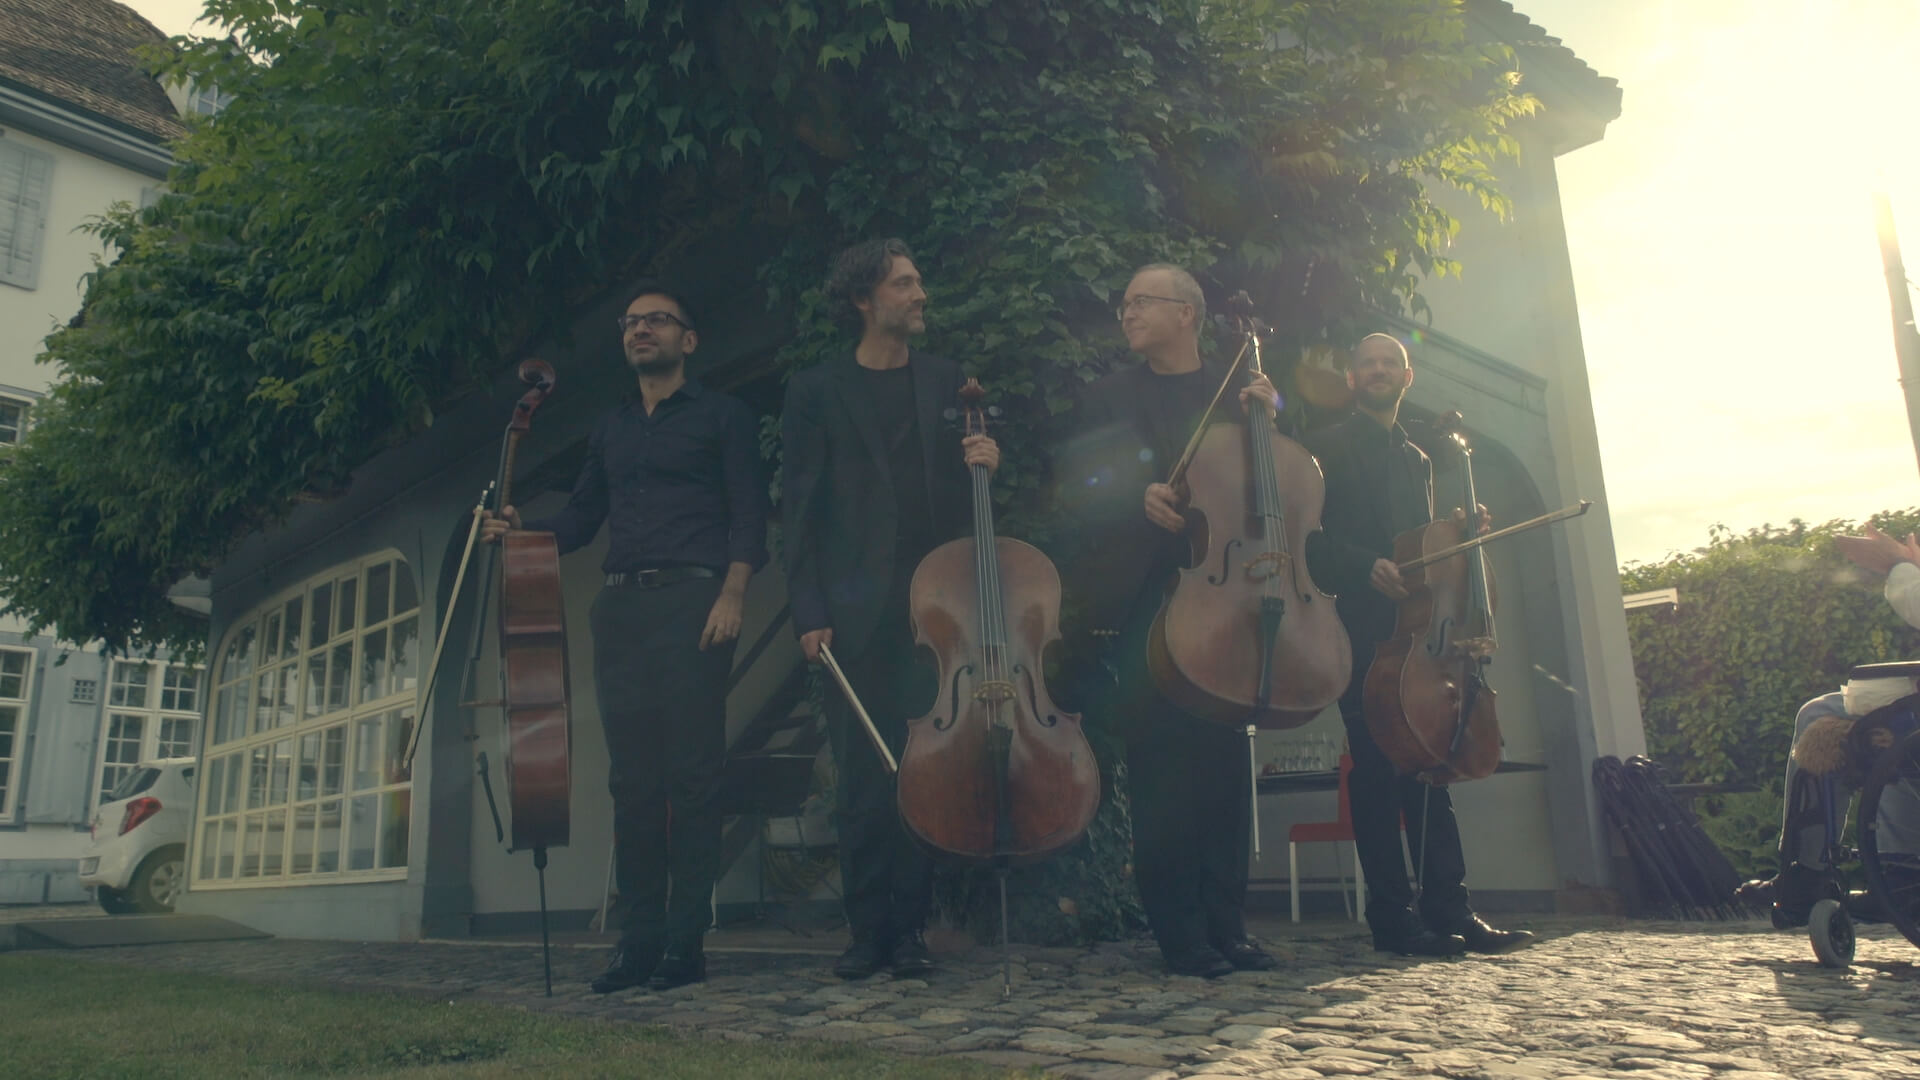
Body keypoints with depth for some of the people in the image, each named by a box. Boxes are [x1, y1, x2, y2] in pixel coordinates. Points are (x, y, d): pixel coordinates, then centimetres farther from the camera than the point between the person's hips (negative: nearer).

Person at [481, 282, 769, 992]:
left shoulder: (720, 415, 8)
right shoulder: (610, 430, 24)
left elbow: (748, 514, -1)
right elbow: (581, 519, 21)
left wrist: (732, 593, -14)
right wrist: (520, 528, 2)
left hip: (693, 602, -5)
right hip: (621, 607, 5)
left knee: (690, 776, -6)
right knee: (631, 779, 4)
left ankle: (685, 944, 0)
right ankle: (639, 941, 9)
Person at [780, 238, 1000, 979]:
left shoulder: (947, 381, 15)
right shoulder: (817, 392, 7)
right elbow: (800, 510, 3)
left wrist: (986, 462, -4)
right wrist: (809, 612, -5)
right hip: (857, 609, -2)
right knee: (863, 774, 0)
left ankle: (911, 928, 11)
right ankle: (869, 929, 12)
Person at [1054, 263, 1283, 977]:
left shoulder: (1238, 390, 17)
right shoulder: (1109, 397, 16)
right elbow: (1076, 487, 6)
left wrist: (1267, 417, -6)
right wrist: (1138, 495, -12)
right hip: (1142, 594, -1)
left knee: (1224, 755, 1)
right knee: (1159, 759, -5)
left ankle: (1226, 924, 9)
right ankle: (1179, 931, 1)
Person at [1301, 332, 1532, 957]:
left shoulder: (1418, 460, 26)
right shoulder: (1327, 447, 6)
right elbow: (1312, 536, -5)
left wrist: (1460, 530, 6)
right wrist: (1367, 565, -19)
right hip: (1362, 625, -6)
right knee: (1377, 766, -8)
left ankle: (1449, 910, 7)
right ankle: (1392, 917, -4)